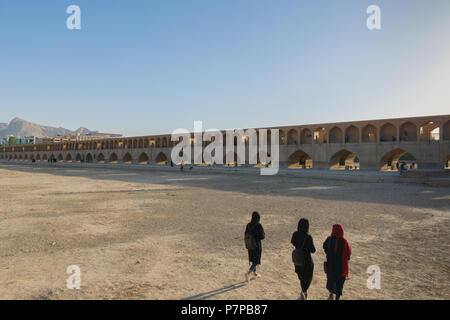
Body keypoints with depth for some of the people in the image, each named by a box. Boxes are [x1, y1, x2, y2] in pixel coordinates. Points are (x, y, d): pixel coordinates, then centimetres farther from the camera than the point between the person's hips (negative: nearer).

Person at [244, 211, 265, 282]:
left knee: (253, 259, 23)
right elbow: (263, 236, -15)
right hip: (257, 245, -6)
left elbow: (246, 235, 3)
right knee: (256, 261, 3)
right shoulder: (259, 225, -20)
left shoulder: (248, 225, -3)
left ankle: (255, 273, 37)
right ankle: (248, 273, -15)